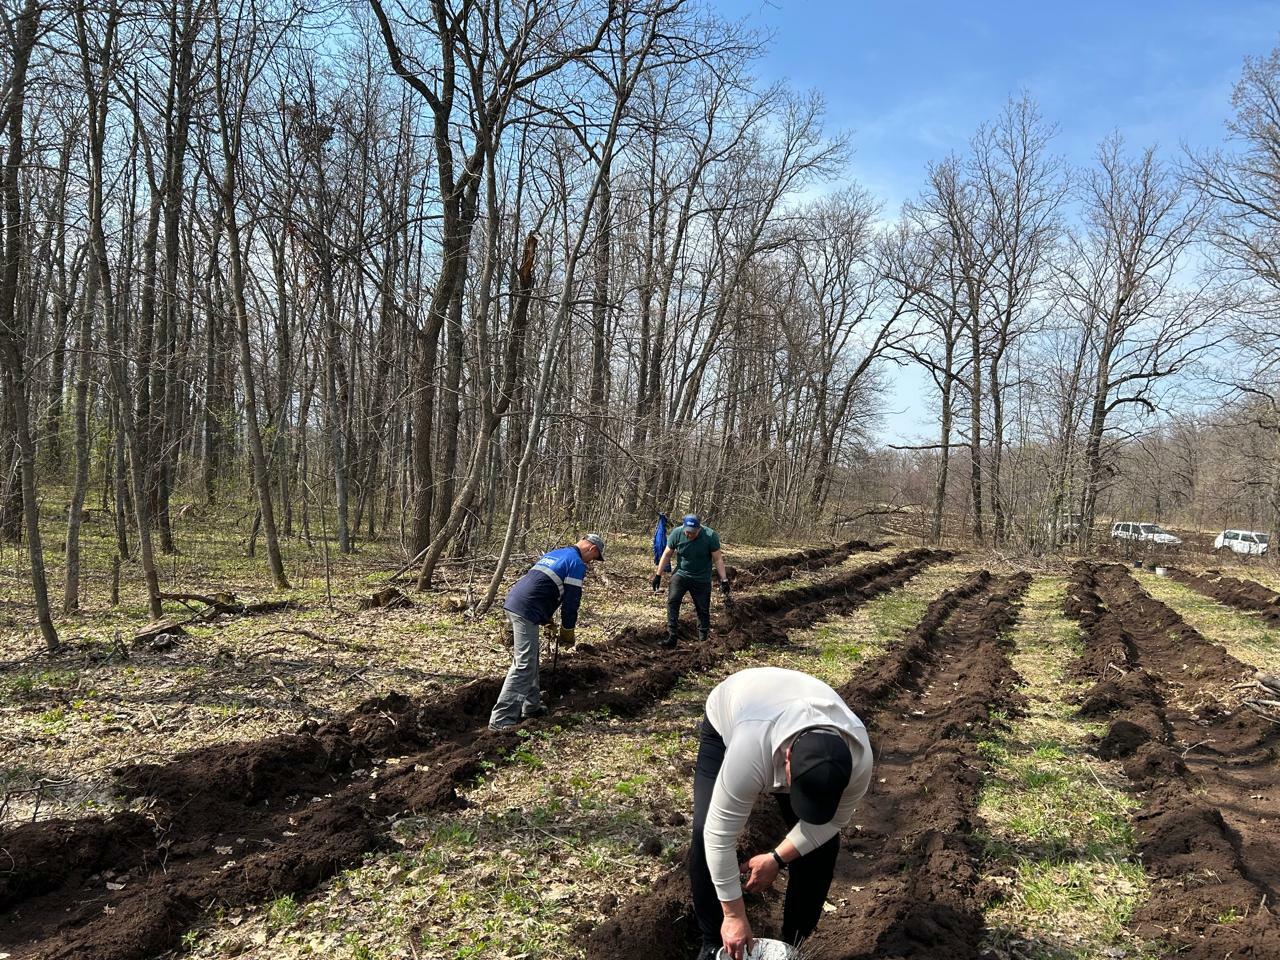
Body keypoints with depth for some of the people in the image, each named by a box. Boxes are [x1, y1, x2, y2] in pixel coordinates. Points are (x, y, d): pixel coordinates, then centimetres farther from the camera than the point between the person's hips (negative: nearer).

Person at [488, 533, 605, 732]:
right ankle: (501, 720, -12)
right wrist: (567, 631, 8)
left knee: (530, 660, 21)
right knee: (524, 666, -9)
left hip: (513, 602, 10)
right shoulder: (576, 564, -2)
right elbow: (571, 600, -4)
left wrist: (547, 621, 31)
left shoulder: (554, 554, 26)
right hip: (526, 611, -10)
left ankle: (531, 706, 30)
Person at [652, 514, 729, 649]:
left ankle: (704, 638, 21)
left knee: (703, 609, 5)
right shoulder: (677, 533, -14)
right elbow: (666, 554, -3)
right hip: (680, 574, 1)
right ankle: (671, 636, -15)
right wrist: (658, 575, -2)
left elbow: (718, 559, -10)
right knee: (672, 601, -17)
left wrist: (723, 580, -12)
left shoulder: (710, 536, -19)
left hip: (702, 579, -1)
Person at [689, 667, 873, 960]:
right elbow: (720, 835, -36)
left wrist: (777, 859, -20)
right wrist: (734, 915, -28)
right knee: (705, 835, -16)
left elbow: (833, 820, -15)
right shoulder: (749, 752, -47)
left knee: (822, 843, -8)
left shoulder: (858, 758, -35)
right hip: (728, 721, -2)